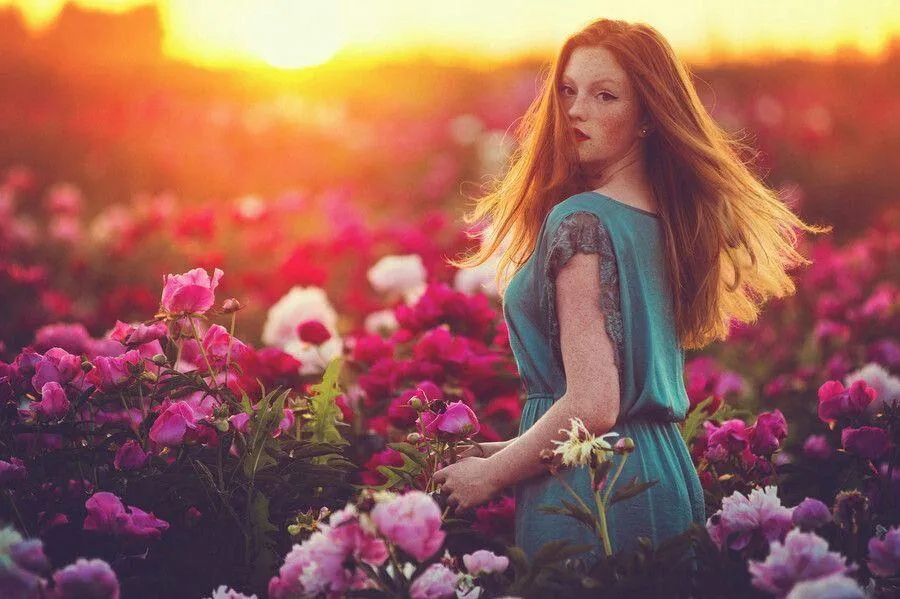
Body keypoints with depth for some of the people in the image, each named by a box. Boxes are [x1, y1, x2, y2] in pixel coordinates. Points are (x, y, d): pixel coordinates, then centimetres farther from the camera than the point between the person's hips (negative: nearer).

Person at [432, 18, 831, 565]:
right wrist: (508, 448, 19)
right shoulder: (668, 217, 10)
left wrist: (490, 474, -8)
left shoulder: (579, 220, -16)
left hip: (591, 493, -9)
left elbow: (592, 406, -22)